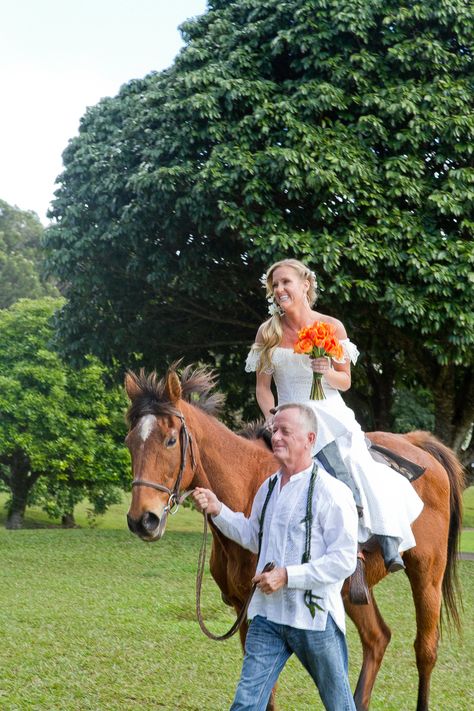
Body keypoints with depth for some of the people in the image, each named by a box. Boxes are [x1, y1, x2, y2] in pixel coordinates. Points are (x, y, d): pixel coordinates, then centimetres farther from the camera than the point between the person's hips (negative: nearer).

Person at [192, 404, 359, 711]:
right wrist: (217, 510, 9)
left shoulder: (332, 492, -14)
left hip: (315, 616, -6)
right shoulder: (269, 487, 9)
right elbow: (253, 536, 24)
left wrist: (287, 575, -22)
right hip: (268, 614, 6)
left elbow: (344, 561, -19)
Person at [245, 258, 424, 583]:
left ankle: (389, 547, -22)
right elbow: (263, 387, 7)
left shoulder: (332, 327, 4)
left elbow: (345, 382, 8)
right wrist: (273, 419, -10)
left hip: (332, 413, 1)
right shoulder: (268, 333, 6)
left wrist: (327, 373, -14)